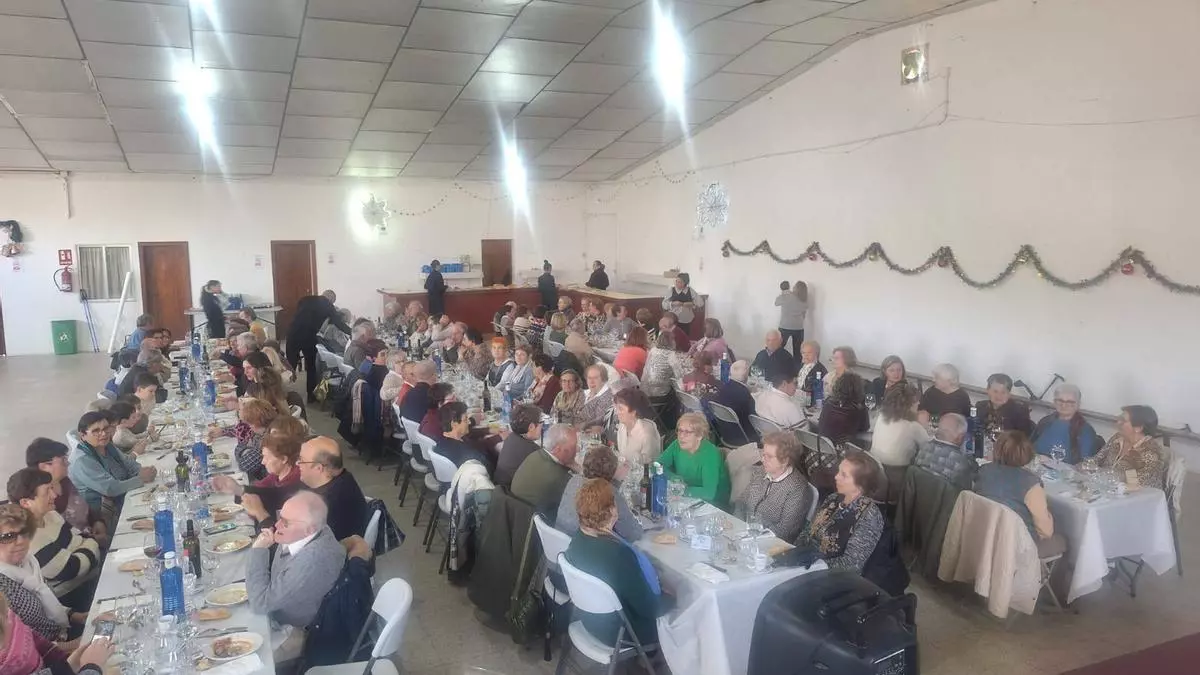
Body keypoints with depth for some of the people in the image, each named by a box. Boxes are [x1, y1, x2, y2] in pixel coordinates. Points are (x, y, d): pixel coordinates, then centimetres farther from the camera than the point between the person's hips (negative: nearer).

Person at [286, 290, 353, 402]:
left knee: (290, 364, 13)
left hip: (294, 333, 3)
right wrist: (352, 332, 26)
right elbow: (338, 322, 13)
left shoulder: (305, 299, 19)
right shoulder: (327, 305, 9)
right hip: (308, 336, -3)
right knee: (311, 366, 14)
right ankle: (311, 395, 20)